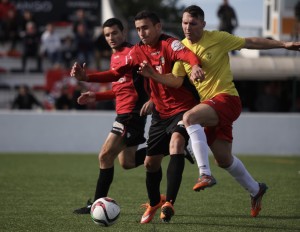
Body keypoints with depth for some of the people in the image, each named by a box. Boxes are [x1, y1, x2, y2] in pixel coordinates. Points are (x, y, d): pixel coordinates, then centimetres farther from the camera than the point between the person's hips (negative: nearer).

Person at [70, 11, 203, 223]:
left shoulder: (169, 44, -17)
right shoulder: (138, 51, 2)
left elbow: (187, 54, -38)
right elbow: (116, 74, 5)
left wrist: (195, 65, -62)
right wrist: (86, 77, -9)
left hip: (184, 108, -7)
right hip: (160, 112, 7)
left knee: (176, 142, -33)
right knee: (151, 162, 10)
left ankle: (169, 203, -32)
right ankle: (154, 203, 37)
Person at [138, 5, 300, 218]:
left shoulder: (218, 38, -7)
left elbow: (251, 43, 3)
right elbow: (176, 81, 5)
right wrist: (153, 75, -12)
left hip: (226, 98, -6)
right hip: (208, 104, 6)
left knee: (189, 117, -33)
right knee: (224, 159, 10)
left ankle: (205, 174, -35)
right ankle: (256, 190, 34)